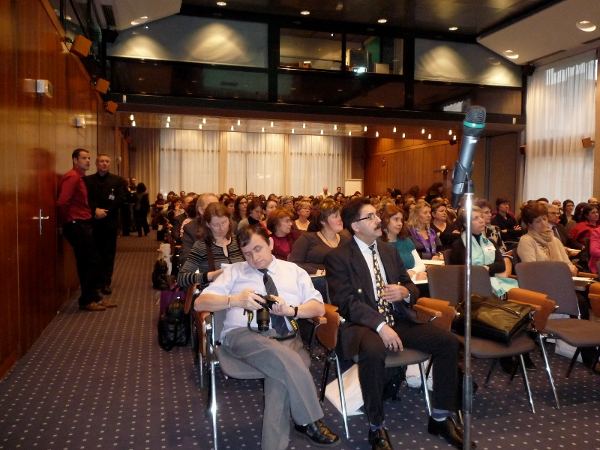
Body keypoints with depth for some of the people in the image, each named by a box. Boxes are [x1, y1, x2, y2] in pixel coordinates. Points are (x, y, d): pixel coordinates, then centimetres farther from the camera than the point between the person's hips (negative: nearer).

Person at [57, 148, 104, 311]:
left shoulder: (79, 177, 17)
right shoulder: (72, 177, -13)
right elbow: (62, 202, -22)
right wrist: (68, 221, -10)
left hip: (83, 225, 9)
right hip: (77, 225, -9)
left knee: (88, 263, 14)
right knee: (89, 263, -4)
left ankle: (92, 297, 22)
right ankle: (87, 301, 5)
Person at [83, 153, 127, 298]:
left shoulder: (118, 181, 9)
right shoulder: (87, 180, 10)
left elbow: (120, 199, -3)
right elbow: (85, 199, -1)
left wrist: (105, 211, -12)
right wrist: (95, 210, -17)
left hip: (110, 222, 0)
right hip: (93, 221, 0)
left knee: (109, 253, 2)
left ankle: (106, 283, 7)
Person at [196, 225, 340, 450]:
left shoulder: (294, 271, 20)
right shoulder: (234, 271, 17)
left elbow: (319, 307, 12)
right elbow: (200, 303, 7)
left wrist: (291, 310, -10)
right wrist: (236, 300, -11)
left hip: (285, 337, 2)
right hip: (243, 334, -1)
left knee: (282, 372, -34)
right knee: (286, 358, -33)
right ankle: (309, 421, -14)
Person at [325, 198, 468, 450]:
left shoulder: (389, 252, 16)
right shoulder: (338, 257, -4)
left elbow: (412, 289, 19)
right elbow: (346, 302, -14)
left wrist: (405, 292, -7)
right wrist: (380, 326, -26)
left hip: (398, 320, 6)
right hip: (364, 324, -6)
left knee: (448, 342, -12)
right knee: (373, 352, -38)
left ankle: (441, 418, 5)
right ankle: (376, 428, -16)